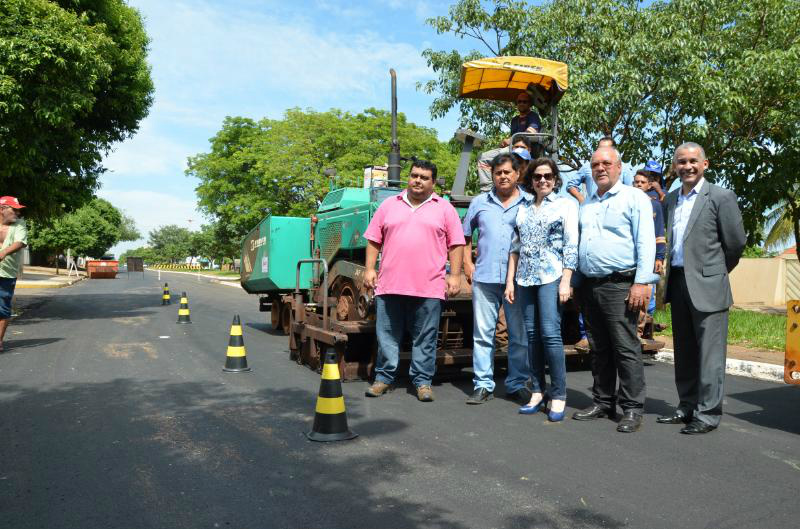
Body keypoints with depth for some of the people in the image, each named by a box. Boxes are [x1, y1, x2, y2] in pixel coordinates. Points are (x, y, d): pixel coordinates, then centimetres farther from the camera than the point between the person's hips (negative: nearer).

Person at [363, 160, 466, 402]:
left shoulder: (444, 208, 8)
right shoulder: (389, 205, 13)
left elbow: (456, 244, 5)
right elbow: (374, 240, 12)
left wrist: (455, 275, -3)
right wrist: (369, 269, 4)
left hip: (429, 288, -2)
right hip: (389, 285, 2)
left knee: (425, 338, 4)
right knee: (387, 335, 8)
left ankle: (423, 381, 16)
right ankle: (384, 378, 20)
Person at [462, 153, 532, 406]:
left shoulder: (531, 203, 5)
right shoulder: (479, 202, 11)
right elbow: (465, 234, 18)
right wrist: (467, 263, 8)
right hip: (485, 277, 1)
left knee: (520, 335, 6)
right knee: (483, 333, 4)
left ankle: (517, 384, 19)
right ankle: (483, 385, 14)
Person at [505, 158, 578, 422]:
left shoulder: (565, 204, 4)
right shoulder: (523, 209, 17)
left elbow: (571, 246, -3)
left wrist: (566, 282, -12)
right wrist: (510, 281, 9)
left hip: (551, 276, -4)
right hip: (526, 278, 5)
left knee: (550, 333, -11)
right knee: (532, 334, 5)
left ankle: (558, 396, -2)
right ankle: (537, 392, 13)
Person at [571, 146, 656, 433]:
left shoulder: (634, 198, -2)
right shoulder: (587, 204, 19)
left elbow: (646, 243, -9)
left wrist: (642, 283, -17)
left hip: (619, 285, -6)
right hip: (590, 286, 7)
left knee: (626, 349, -4)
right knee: (599, 350, 12)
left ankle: (632, 408, 4)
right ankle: (603, 402, 22)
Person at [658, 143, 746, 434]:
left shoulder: (721, 197, -5)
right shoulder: (670, 199, 12)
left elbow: (736, 242, -3)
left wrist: (716, 271, 7)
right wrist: (669, 275, 11)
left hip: (707, 286, -6)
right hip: (678, 283, 6)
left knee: (709, 352, -3)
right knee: (684, 351, 13)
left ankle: (708, 413, 6)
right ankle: (687, 406, 24)